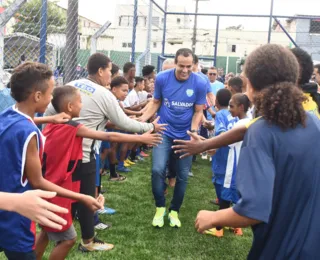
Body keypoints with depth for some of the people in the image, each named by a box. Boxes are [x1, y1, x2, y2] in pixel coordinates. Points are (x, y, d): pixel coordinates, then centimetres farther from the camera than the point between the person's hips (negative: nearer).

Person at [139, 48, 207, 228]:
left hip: (186, 135, 1)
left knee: (183, 176, 9)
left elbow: (198, 111, -6)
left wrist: (194, 130, -22)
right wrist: (143, 119, -13)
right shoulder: (162, 78, -11)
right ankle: (160, 208, 10)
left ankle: (174, 211, 29)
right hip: (164, 132, 0)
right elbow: (156, 103, 2)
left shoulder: (200, 83, -14)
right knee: (158, 169, -14)